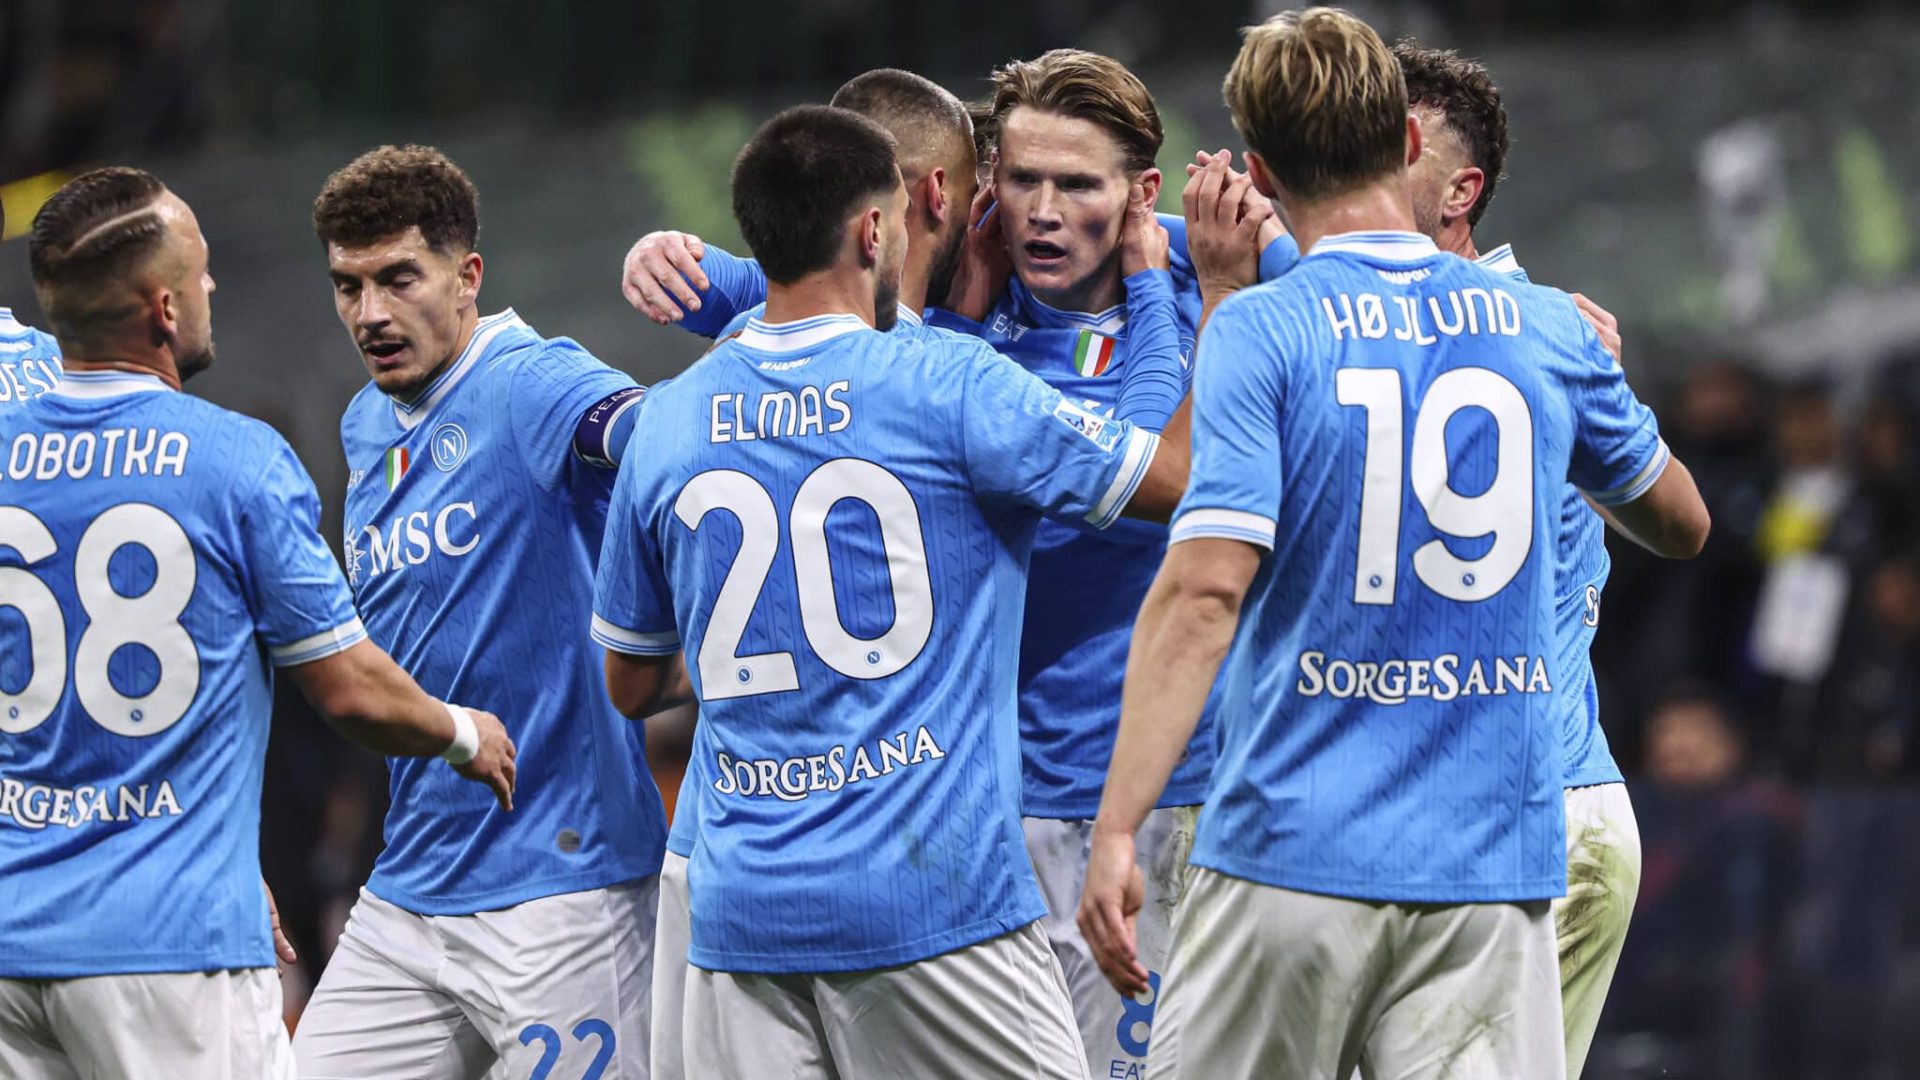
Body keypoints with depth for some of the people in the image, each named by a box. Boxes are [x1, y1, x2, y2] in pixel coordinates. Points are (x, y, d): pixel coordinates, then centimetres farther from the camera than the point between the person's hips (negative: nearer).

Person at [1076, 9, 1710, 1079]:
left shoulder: (1260, 334, -5)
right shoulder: (1549, 331, 7)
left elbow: (1204, 591, -15)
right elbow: (1682, 524, 24)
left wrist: (1118, 828, -15)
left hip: (1296, 850, -3)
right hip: (1495, 865, 3)